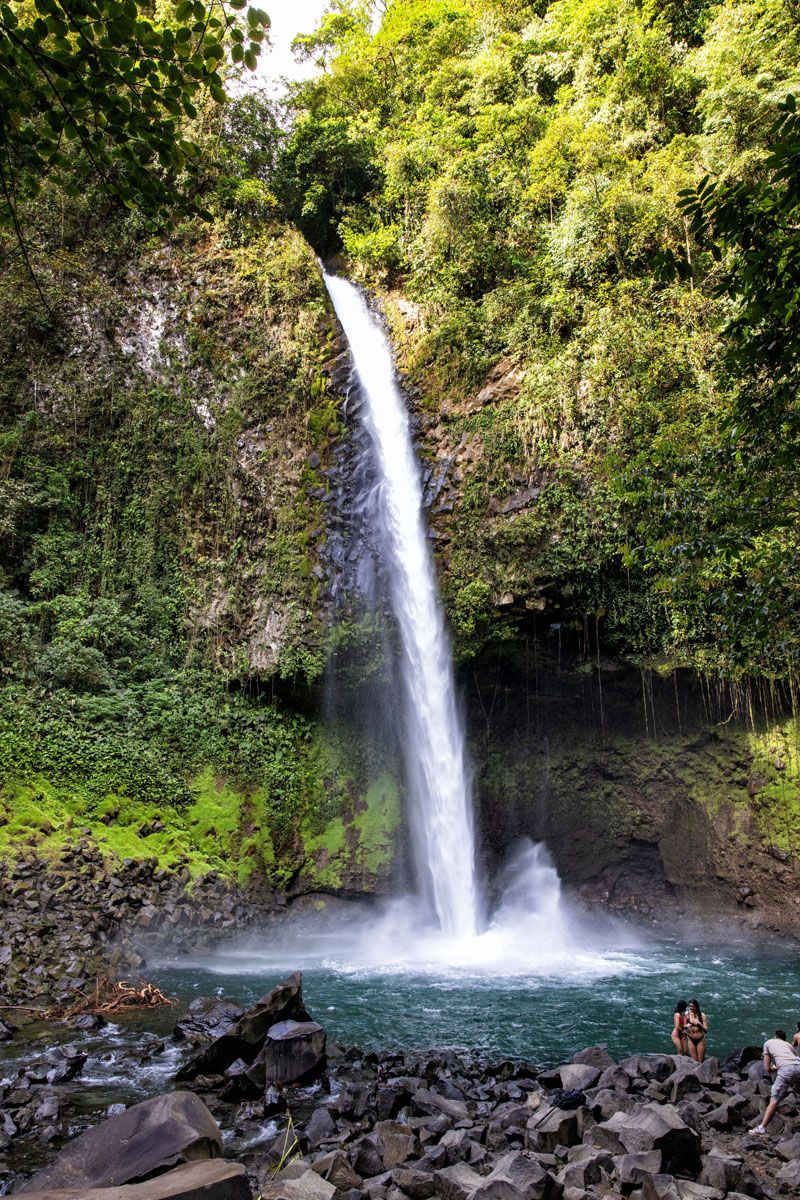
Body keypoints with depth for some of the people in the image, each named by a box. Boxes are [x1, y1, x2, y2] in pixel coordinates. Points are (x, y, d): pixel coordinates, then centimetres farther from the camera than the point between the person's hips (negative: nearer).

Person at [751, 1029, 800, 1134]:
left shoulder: (768, 1042, 26)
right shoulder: (788, 1044, 34)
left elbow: (767, 1068, 22)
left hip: (786, 1069, -4)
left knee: (774, 1100, -2)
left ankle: (762, 1127, -7)